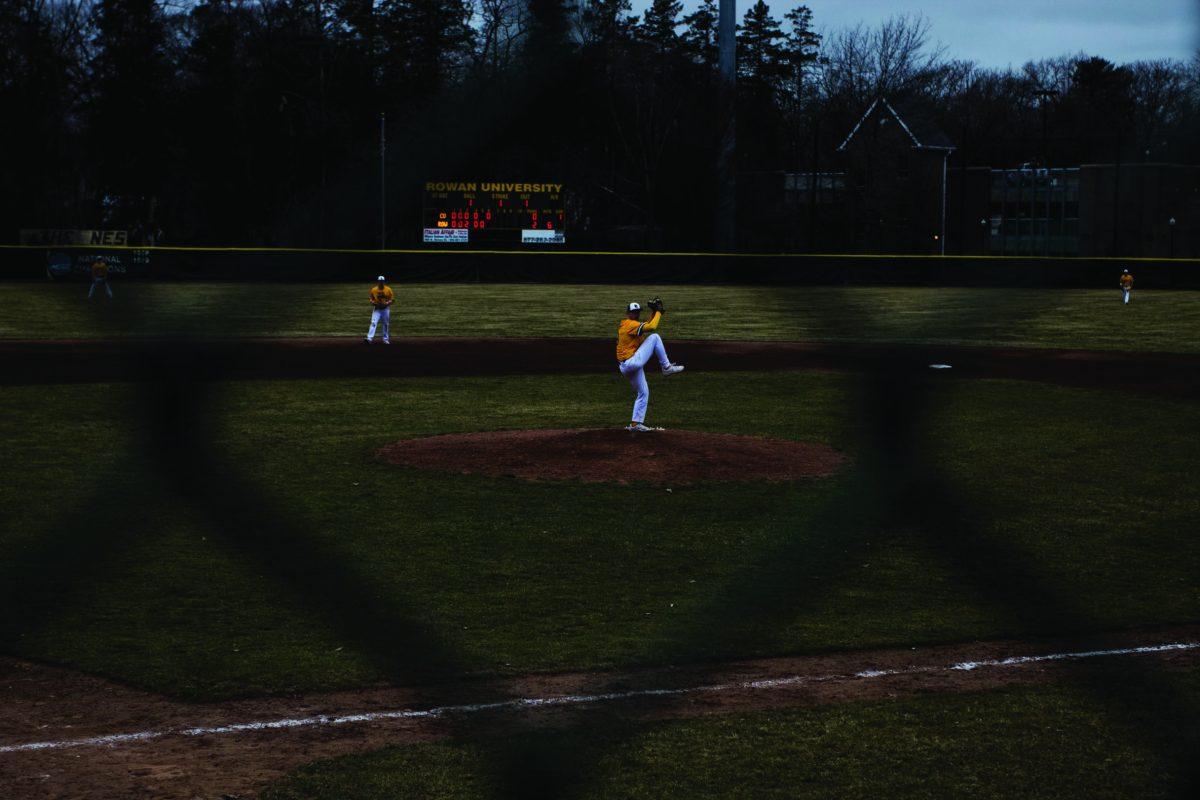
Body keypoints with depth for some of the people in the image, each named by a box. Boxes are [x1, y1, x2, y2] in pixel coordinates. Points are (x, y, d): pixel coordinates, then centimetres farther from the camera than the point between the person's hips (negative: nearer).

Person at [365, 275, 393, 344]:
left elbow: (392, 299, 2)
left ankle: (385, 339, 24)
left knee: (385, 325, 10)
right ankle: (369, 338, -25)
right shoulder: (374, 290, -2)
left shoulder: (388, 289, -3)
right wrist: (373, 303, -14)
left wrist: (387, 303, -17)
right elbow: (371, 300, 7)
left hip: (385, 309, 1)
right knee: (373, 323, -15)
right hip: (377, 309, -1)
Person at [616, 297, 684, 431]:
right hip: (631, 363, -10)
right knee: (654, 337, -9)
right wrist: (658, 312, -9)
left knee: (643, 393, 17)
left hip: (625, 368, 10)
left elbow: (647, 326, 25)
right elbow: (651, 327, -22)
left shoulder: (624, 325, 19)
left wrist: (654, 313, 14)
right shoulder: (630, 324, -11)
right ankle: (666, 367, -5)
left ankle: (636, 423, 15)